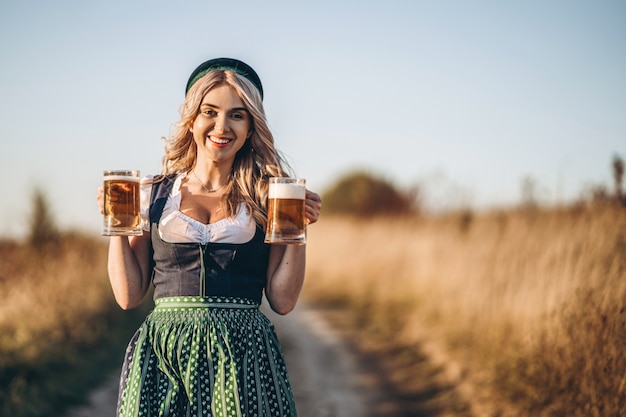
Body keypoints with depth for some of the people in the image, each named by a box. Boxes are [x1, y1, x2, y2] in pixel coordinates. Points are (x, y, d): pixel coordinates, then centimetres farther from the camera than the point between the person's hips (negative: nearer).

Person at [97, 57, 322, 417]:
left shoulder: (268, 198, 5)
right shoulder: (154, 194, 8)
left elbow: (283, 300, 2)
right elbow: (129, 295, 6)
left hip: (243, 357, -1)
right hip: (162, 355, 1)